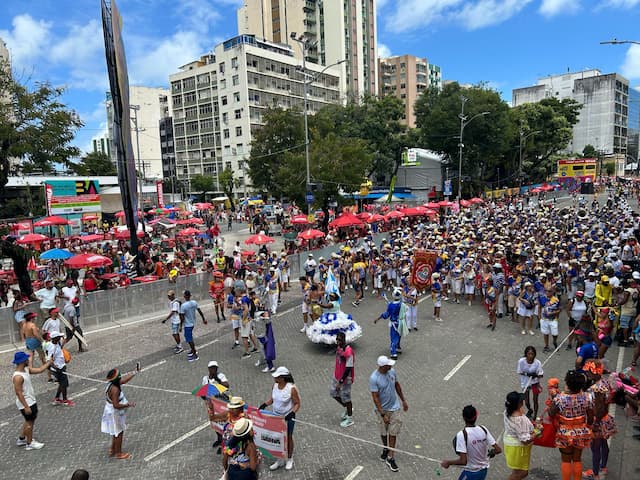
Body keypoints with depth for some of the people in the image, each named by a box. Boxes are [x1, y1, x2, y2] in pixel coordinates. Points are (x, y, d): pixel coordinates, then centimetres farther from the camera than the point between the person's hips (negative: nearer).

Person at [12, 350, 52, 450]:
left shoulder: (26, 369, -1)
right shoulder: (18, 377, -28)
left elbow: (39, 370, 11)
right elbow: (19, 393, -26)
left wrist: (49, 361, 11)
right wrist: (26, 407, -23)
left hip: (31, 401, 9)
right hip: (26, 404, -9)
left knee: (29, 421, 24)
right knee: (30, 422, 6)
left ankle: (21, 439, 40)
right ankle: (29, 444, 23)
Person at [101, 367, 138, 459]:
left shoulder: (112, 384, -4)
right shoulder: (115, 389, -32)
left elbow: (124, 379, 11)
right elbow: (116, 405, -32)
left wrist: (135, 372, 14)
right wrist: (128, 405, -23)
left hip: (111, 413, 9)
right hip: (115, 414, -9)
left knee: (116, 432, 25)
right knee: (119, 433, 9)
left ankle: (112, 449, 41)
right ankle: (118, 453, 24)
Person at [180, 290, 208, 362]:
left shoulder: (183, 305, -22)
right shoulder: (194, 303, -5)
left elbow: (182, 317, -19)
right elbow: (200, 311, 4)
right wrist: (204, 319, 16)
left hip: (187, 325, -7)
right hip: (193, 323, 7)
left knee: (189, 339, 3)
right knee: (189, 338, 26)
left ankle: (195, 355, 9)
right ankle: (193, 350, 37)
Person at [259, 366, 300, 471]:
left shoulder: (292, 388, -25)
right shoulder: (275, 385, -8)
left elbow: (297, 404, -16)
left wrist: (292, 413, -32)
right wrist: (265, 404, -8)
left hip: (288, 418, -5)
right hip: (276, 416, 5)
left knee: (288, 438, 15)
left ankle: (289, 459, 38)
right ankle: (280, 460, 34)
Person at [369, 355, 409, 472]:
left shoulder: (392, 371, -10)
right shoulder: (374, 378, -26)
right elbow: (375, 398, -22)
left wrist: (403, 400, 14)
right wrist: (383, 414, -23)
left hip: (395, 407, 3)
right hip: (382, 409, -3)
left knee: (393, 433, 5)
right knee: (384, 432, 17)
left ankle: (390, 458, 15)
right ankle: (385, 449, 45)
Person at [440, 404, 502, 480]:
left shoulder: (462, 434, -24)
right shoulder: (483, 429, -9)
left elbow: (463, 461, -26)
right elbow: (498, 450, -5)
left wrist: (448, 462, -11)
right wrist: (489, 453, 15)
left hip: (470, 473, -6)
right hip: (484, 470, 6)